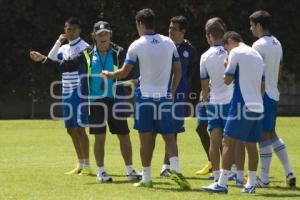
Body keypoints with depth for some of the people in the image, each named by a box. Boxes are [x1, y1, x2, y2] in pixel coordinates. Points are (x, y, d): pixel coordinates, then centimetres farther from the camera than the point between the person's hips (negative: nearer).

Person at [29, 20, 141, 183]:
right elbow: (65, 66, 9)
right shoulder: (87, 55, 4)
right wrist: (43, 59, 5)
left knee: (124, 136, 2)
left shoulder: (118, 53, -2)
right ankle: (101, 172, 13)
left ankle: (130, 170, 13)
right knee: (99, 137, 3)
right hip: (96, 101, 1)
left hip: (115, 100, -1)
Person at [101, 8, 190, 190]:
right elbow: (178, 71, 8)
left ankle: (147, 178, 8)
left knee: (147, 139, 4)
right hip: (165, 97, 2)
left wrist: (109, 75, 16)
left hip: (145, 96, -2)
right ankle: (176, 170, -18)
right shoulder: (169, 43, 4)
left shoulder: (137, 45, -6)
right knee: (169, 137, 3)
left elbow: (124, 72, -3)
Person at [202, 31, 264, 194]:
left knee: (228, 142, -8)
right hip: (257, 106, 8)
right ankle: (251, 184, 11)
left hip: (242, 105, -8)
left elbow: (227, 80, -5)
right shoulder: (257, 55, 18)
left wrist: (227, 67, 13)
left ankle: (222, 184, -13)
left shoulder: (236, 52, -5)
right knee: (251, 145, 11)